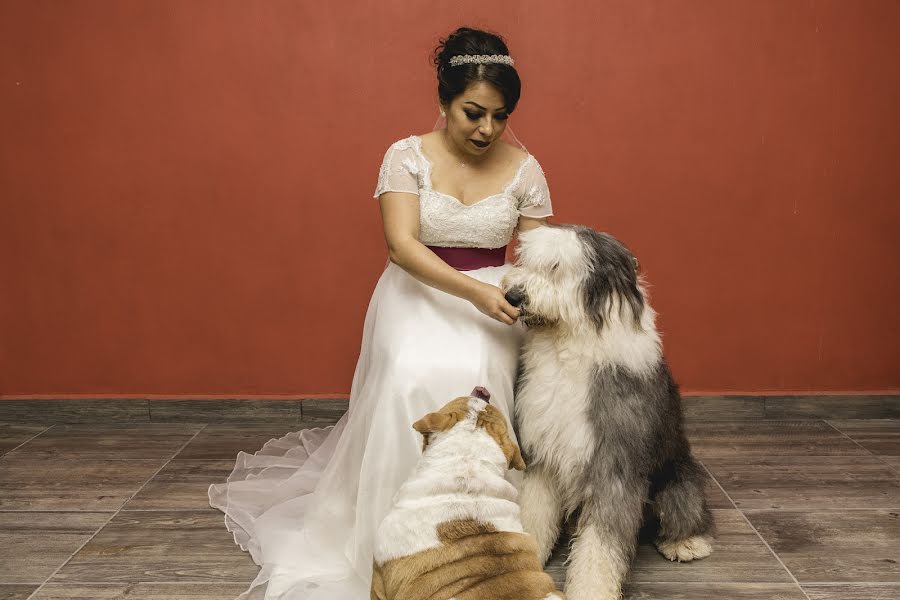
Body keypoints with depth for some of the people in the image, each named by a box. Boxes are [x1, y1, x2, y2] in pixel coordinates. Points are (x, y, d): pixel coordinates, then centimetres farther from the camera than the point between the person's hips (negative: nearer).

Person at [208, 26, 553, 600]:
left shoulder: (524, 167, 1)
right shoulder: (407, 155, -6)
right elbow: (403, 244, -18)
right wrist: (473, 291, -30)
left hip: (493, 299, 1)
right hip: (417, 293, -1)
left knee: (470, 380, -32)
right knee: (412, 383, -32)